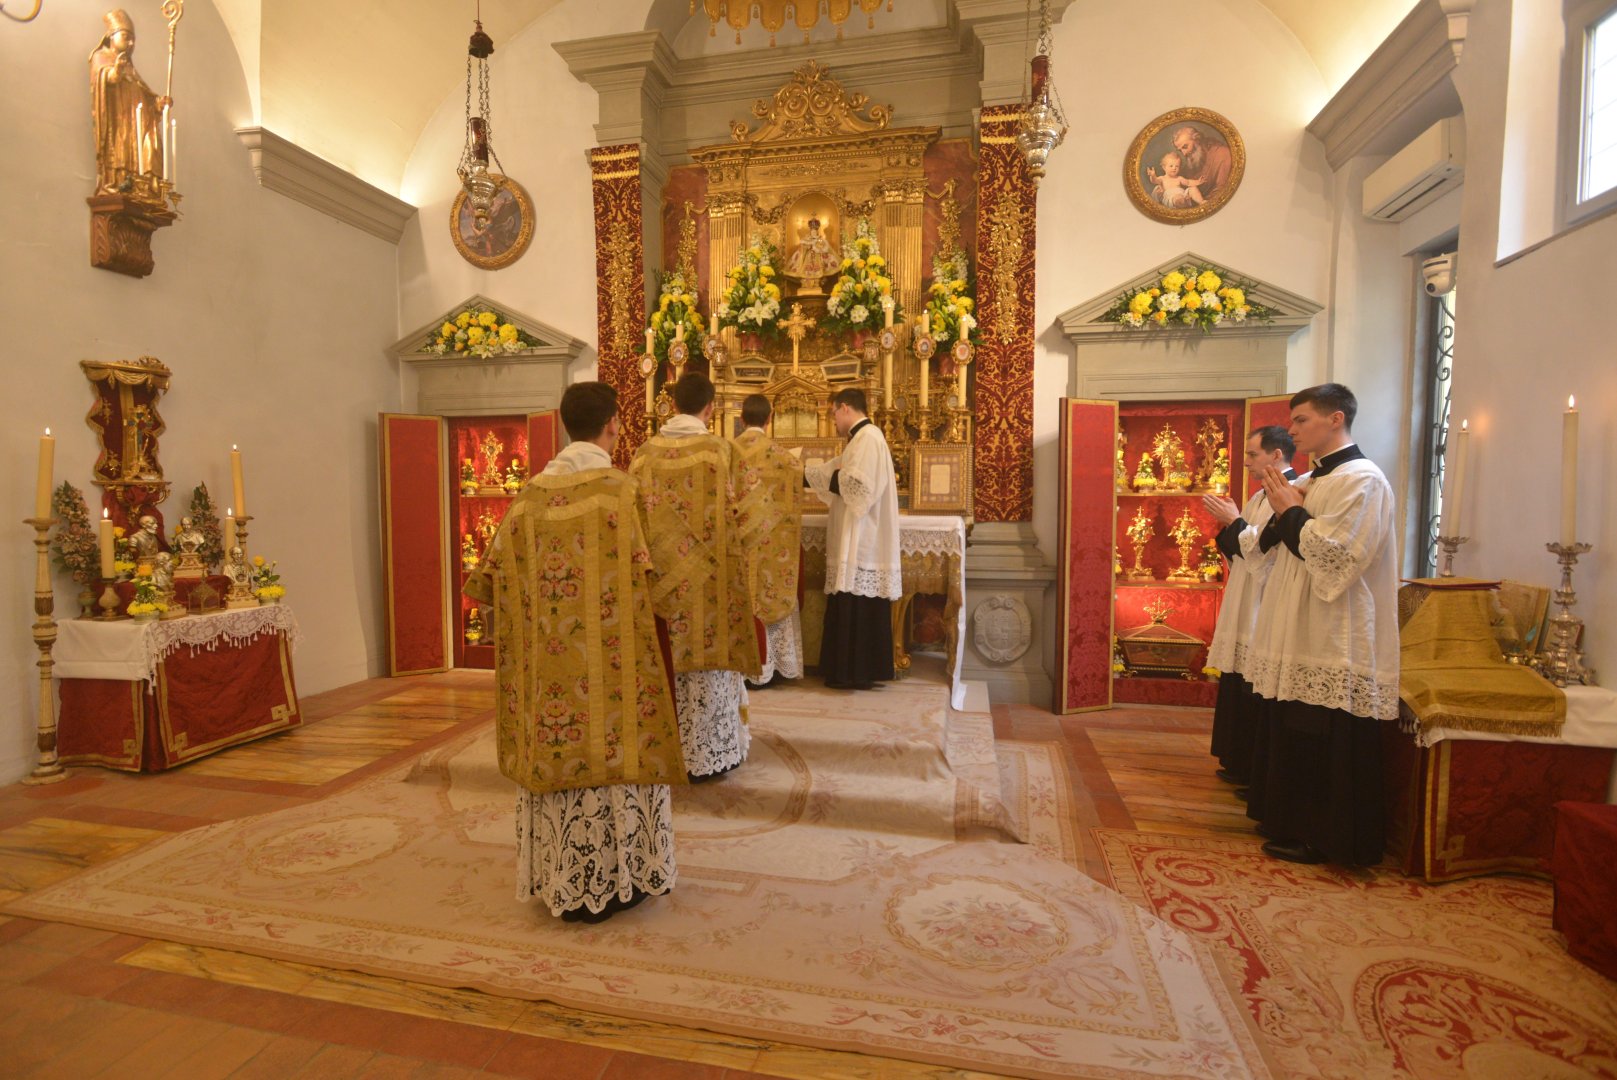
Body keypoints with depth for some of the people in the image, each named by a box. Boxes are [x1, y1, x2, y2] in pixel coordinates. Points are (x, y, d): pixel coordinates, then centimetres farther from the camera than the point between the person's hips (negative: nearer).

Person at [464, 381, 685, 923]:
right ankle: (614, 879, 19)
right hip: (608, 656, -5)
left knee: (556, 749, 13)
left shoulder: (533, 491, 4)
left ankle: (560, 879, 26)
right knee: (609, 748, 6)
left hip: (547, 660, 5)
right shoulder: (619, 488, -10)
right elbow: (640, 579, -12)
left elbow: (494, 574, 6)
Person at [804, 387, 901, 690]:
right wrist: (800, 474, 28)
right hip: (857, 543, 10)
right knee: (852, 609, 13)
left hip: (862, 544, -10)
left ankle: (859, 674, 4)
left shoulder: (869, 437, -13)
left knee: (858, 609, -4)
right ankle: (853, 671, 20)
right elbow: (837, 470, 29)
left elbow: (857, 484, -24)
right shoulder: (861, 438, 19)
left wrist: (834, 478, -6)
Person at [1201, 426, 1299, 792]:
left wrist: (1233, 520, -12)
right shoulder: (1261, 496, 15)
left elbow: (1263, 550, -23)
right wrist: (1227, 524, 2)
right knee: (1239, 690, 15)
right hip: (1243, 611, 10)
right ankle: (1241, 766, 27)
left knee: (1256, 695, 0)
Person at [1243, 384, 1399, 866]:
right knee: (1292, 734, 17)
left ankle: (1320, 837, 15)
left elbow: (1336, 555, -22)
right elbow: (1269, 544, 15)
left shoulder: (1362, 480, -13)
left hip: (1334, 642, -9)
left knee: (1326, 747, 2)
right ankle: (1293, 821, 30)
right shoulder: (1314, 479, 14)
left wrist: (1292, 511, -12)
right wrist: (1285, 509, -2)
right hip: (1298, 635, 10)